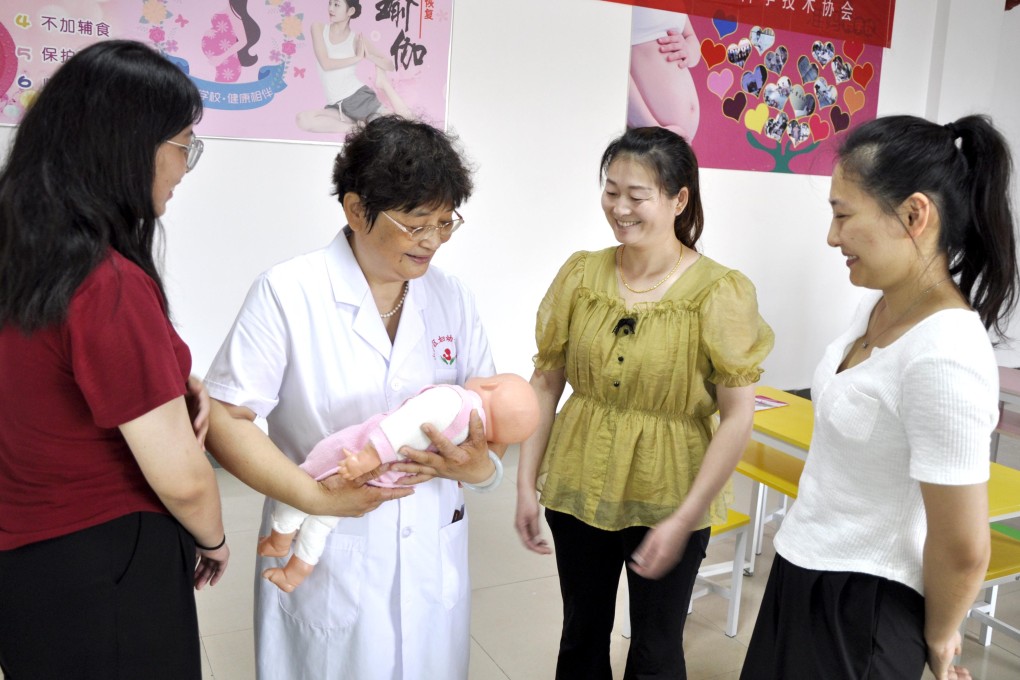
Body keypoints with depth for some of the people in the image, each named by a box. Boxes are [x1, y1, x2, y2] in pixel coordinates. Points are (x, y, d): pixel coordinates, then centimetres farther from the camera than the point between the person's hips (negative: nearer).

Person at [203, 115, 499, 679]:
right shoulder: (288, 293, -11)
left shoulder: (450, 298, 3)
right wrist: (317, 496, -23)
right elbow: (223, 420, -13)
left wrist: (477, 462, -14)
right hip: (325, 561, -4)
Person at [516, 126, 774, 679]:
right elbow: (545, 382, 1)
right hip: (579, 487, 3)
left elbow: (737, 416, -13)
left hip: (668, 496, -2)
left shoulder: (719, 292, -13)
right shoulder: (580, 274, -4)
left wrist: (684, 519, -16)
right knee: (581, 634, 21)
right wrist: (526, 483, -1)